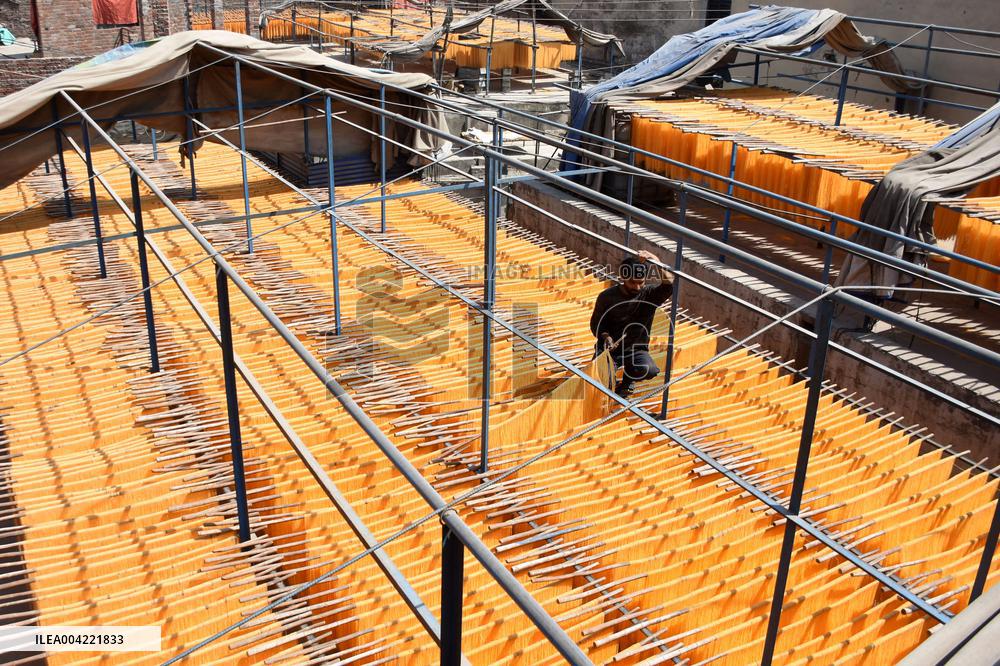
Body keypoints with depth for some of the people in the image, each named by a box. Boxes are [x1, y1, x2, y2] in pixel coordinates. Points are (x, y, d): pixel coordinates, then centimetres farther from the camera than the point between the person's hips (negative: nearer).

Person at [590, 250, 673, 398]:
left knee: (650, 371, -31)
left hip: (636, 349, 1)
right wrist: (605, 337, -17)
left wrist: (656, 263, -40)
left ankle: (628, 379, 8)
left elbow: (669, 284, -27)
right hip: (609, 348, -1)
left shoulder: (650, 294, -7)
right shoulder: (607, 297, -7)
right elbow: (596, 323, 3)